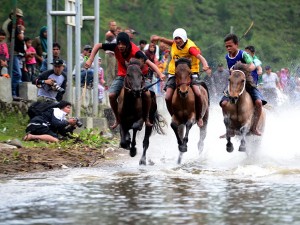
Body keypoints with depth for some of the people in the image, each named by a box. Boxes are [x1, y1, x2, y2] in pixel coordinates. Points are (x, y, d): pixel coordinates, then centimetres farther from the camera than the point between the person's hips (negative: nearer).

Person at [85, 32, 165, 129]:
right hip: (123, 75, 3)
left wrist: (160, 74, -59)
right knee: (111, 95, -15)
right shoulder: (116, 47, -23)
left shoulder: (135, 51, -34)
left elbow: (148, 62, -44)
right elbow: (98, 46, -12)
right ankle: (117, 119, 9)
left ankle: (146, 118, -2)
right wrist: (90, 60, -19)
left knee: (147, 94, -26)